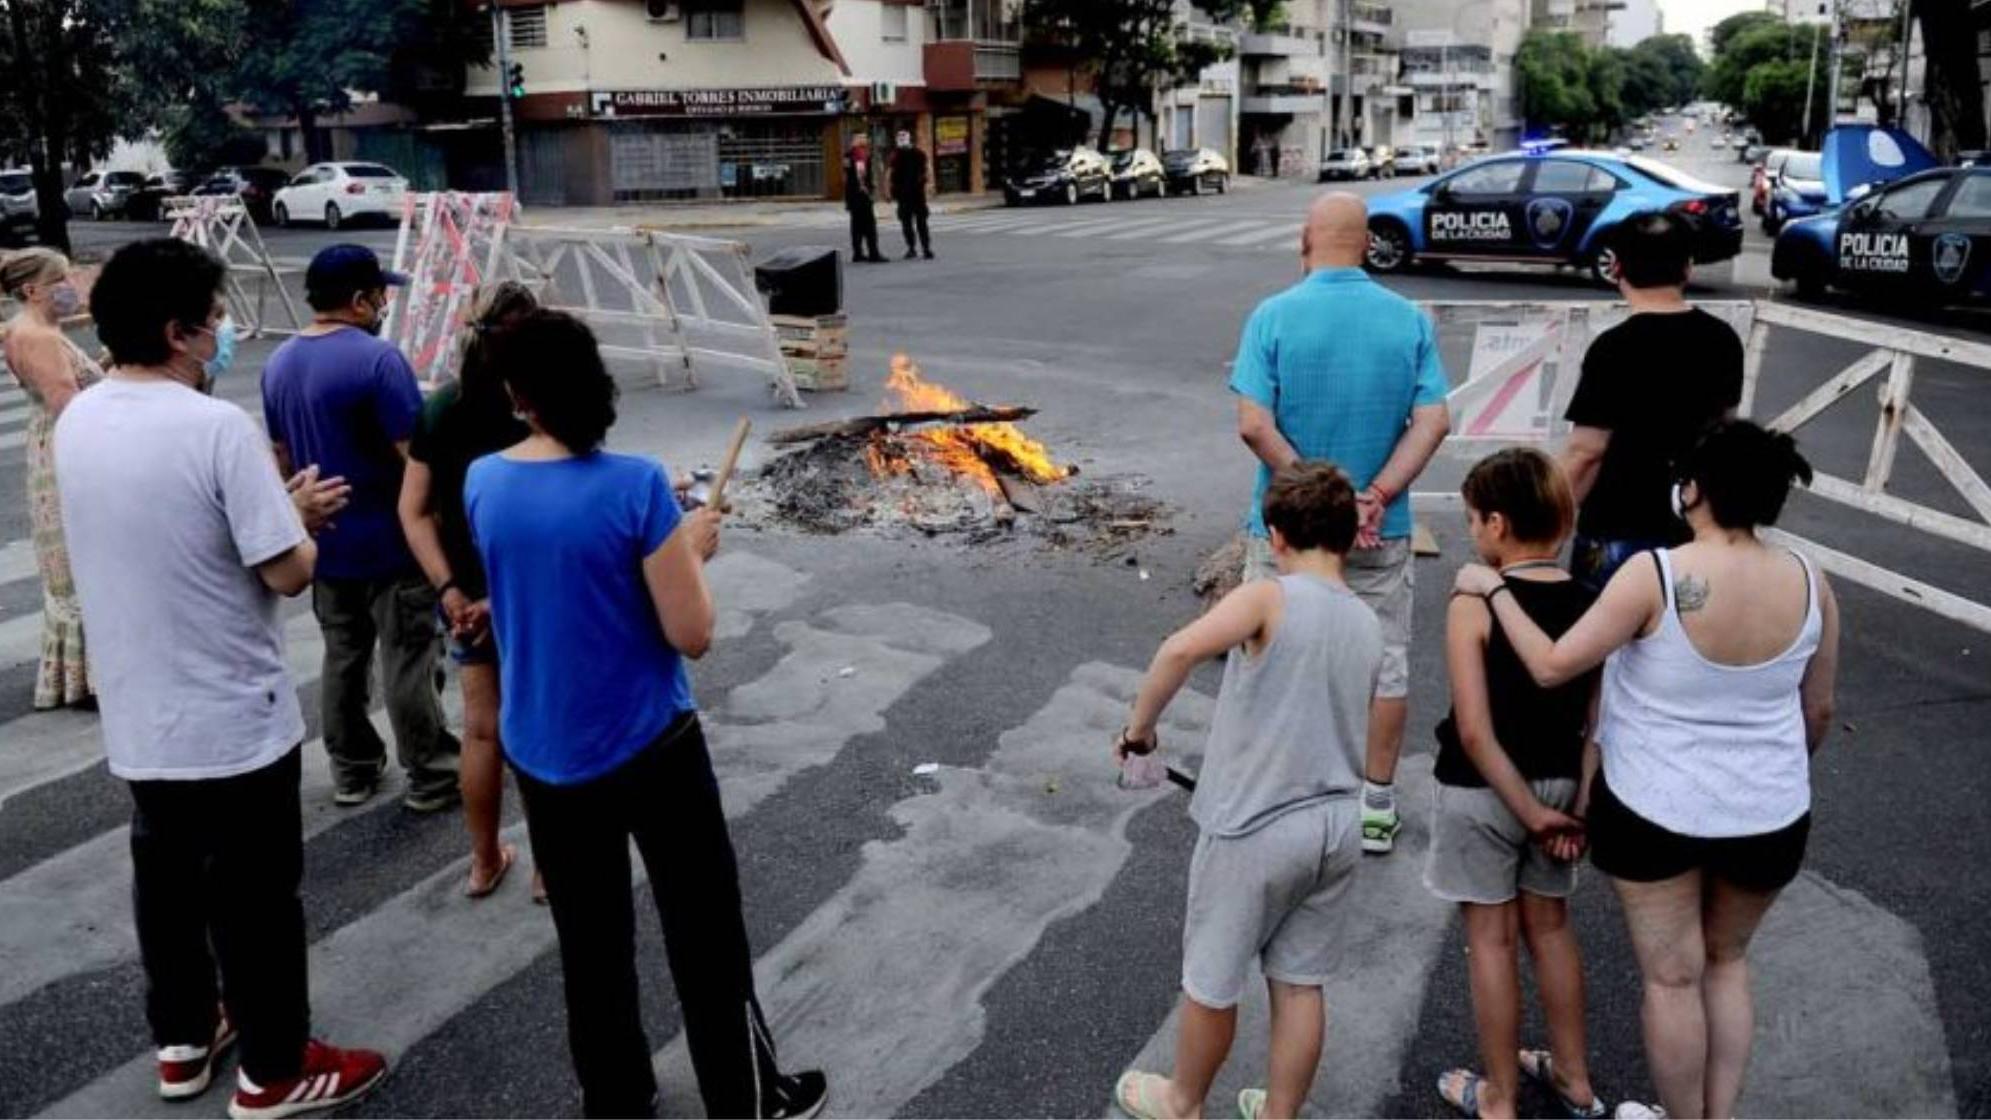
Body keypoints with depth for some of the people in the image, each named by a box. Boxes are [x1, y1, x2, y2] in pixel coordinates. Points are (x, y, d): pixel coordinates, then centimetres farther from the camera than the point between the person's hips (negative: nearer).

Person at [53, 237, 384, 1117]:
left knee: (165, 878, 21)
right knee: (255, 897, 7)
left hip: (135, 718, 7)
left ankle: (182, 1038, 38)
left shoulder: (75, 423, 2)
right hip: (232, 718, -7)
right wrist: (297, 516, 0)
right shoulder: (217, 427, -22)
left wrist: (277, 502, 15)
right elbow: (288, 572, -20)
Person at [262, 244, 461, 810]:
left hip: (326, 541, 7)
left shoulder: (279, 363, 6)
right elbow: (415, 455, -20)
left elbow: (282, 455, 14)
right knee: (409, 662, 1)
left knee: (343, 658, 16)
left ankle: (351, 772, 26)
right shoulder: (378, 357, -19)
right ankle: (431, 778, 10)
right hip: (390, 540, -7)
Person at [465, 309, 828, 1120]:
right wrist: (691, 549, -2)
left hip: (543, 755, 5)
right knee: (704, 931, 12)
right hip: (649, 747, -4)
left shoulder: (482, 484, -5)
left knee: (588, 939, 19)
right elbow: (691, 634, -19)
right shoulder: (635, 485, -21)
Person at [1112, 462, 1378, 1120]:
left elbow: (1182, 649, -33)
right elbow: (1346, 722, 14)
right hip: (1336, 827, 6)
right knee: (1301, 983, 18)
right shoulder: (1368, 625, 7)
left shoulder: (1268, 597, -15)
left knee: (1211, 981, 15)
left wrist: (1139, 724, -21)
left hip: (1253, 832, -6)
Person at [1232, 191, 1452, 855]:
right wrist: (1375, 498, -14)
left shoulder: (1273, 316, -10)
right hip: (1382, 534, 2)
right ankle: (1377, 808, 23)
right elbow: (1434, 422, -10)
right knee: (1384, 663, 14)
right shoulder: (1410, 321, -2)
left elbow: (1254, 426, -18)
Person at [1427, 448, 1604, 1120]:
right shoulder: (1590, 604, -5)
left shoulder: (1473, 606, -20)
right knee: (1549, 927, 22)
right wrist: (1578, 807, -1)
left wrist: (1528, 812, -14)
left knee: (1491, 940, 9)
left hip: (1483, 790, -5)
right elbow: (1597, 723, -4)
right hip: (1559, 784, 5)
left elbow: (1475, 732, -22)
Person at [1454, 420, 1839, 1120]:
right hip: (1771, 815, 4)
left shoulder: (1654, 574, -22)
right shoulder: (1809, 583, -7)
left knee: (1672, 976, 14)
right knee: (1727, 962, 25)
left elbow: (1551, 667, -19)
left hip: (1656, 808, -4)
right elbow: (1818, 710, 5)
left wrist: (1494, 589, -6)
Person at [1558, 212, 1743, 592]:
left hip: (1620, 532, -6)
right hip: (1696, 524, 6)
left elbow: (1587, 450, -19)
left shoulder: (1615, 349, -19)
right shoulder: (1723, 340, 2)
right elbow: (1723, 424, 15)